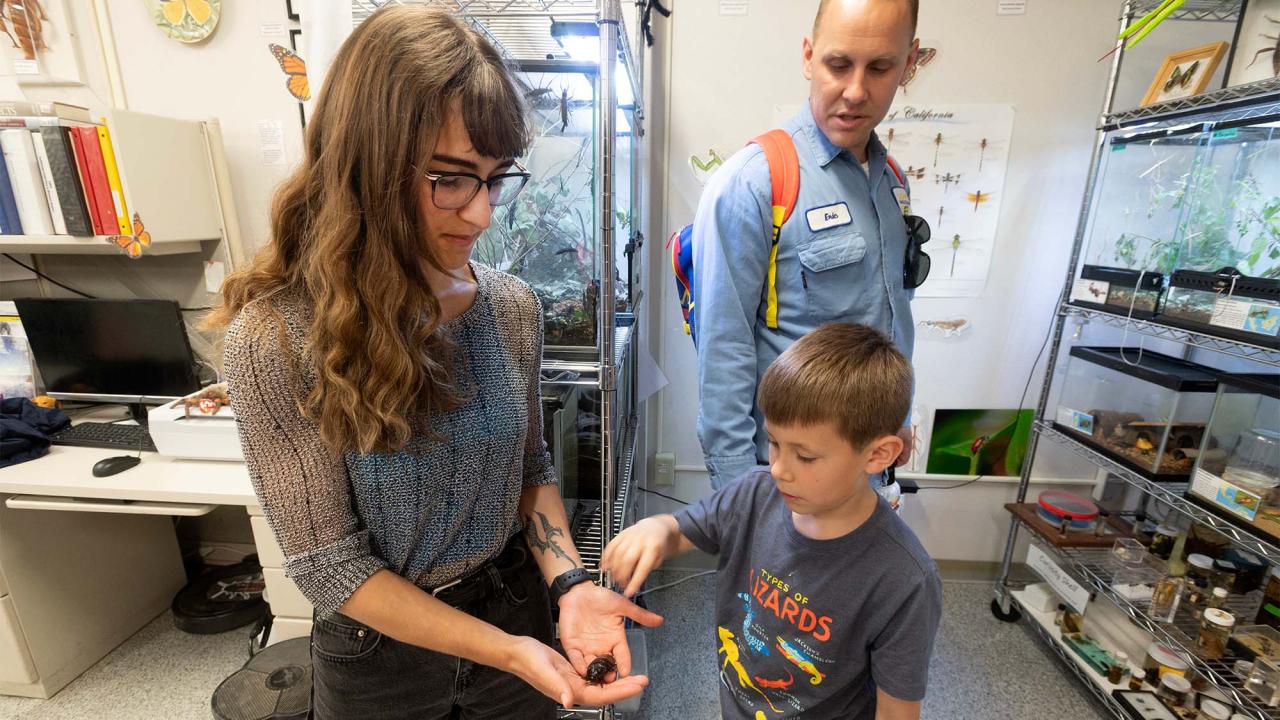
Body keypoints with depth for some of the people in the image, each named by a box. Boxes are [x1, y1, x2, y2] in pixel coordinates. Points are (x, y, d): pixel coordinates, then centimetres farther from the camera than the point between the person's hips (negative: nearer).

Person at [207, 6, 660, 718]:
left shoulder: (513, 306, -13)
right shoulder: (277, 338, -23)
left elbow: (532, 465, -2)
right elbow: (328, 560, -18)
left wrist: (569, 583, -16)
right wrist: (504, 651, -24)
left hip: (519, 614, 3)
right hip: (379, 654, -2)